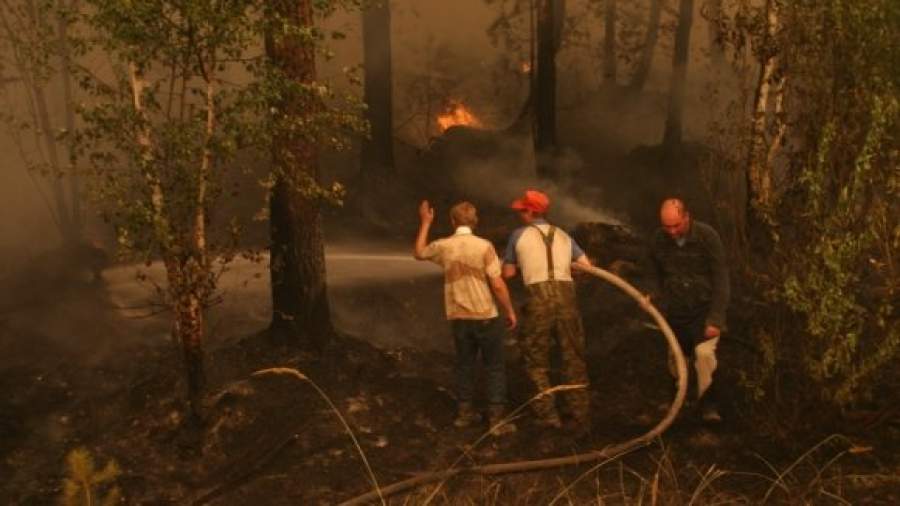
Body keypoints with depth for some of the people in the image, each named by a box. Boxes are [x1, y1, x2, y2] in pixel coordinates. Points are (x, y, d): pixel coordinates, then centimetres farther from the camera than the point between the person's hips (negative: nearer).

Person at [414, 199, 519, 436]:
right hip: (485, 316, -4)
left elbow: (419, 253, 21)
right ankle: (497, 419, 3)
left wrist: (425, 223, 28)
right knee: (494, 367, 5)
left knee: (464, 365, 19)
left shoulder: (443, 246, -2)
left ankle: (465, 413, 27)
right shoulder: (484, 246, -14)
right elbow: (498, 285, -15)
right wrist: (510, 311, -3)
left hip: (458, 317, 4)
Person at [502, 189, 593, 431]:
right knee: (573, 360, 10)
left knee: (536, 360, 12)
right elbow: (587, 266, 14)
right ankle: (581, 418, 13)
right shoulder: (563, 235, 18)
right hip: (566, 295, 3)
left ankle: (548, 415, 11)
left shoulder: (519, 235, 9)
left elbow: (508, 273, 14)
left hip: (538, 297, -3)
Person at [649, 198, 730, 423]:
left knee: (704, 353, -23)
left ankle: (709, 405, -11)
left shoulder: (707, 236, -16)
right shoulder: (658, 242, -6)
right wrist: (663, 313, 11)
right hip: (676, 313, 4)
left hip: (704, 309, -3)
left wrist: (716, 318, -20)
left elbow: (720, 279, -16)